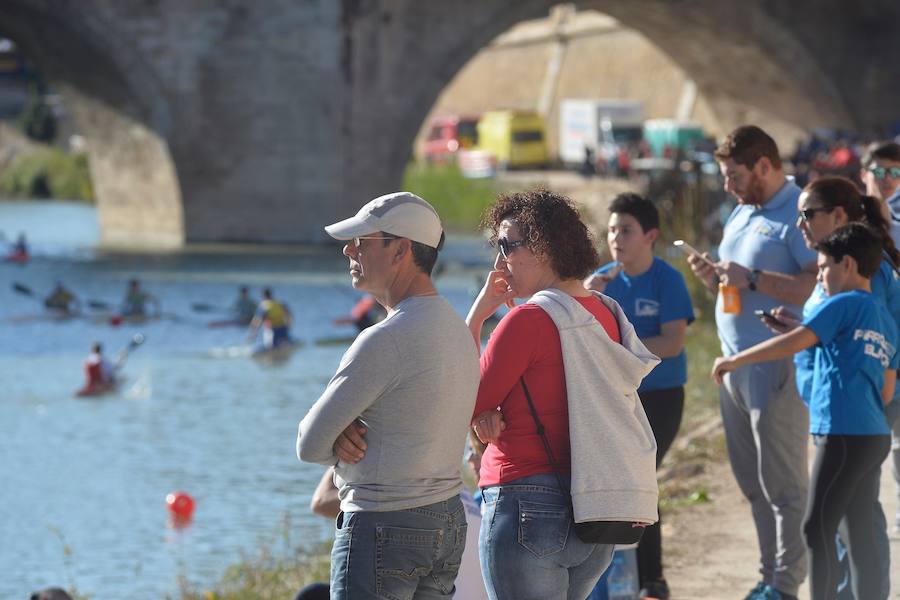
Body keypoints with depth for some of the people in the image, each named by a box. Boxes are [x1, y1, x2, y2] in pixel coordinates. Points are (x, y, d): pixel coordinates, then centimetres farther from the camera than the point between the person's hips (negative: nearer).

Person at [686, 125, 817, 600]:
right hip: (736, 364, 9)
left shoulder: (798, 214, -11)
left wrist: (752, 279, -21)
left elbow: (818, 287, -22)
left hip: (778, 365, -9)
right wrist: (712, 277, 5)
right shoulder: (741, 213, 18)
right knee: (752, 482, 12)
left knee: (782, 484, -5)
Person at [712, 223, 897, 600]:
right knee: (860, 536, 10)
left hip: (844, 436, -9)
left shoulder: (844, 305, -7)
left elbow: (793, 343, -16)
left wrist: (735, 360, -8)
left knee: (817, 529, -7)